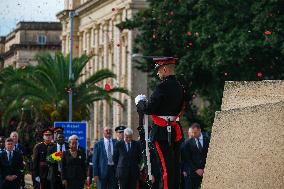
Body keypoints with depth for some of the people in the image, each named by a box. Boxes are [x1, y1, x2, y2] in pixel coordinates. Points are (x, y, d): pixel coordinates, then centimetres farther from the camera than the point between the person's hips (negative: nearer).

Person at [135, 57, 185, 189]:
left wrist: (139, 102, 4)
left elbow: (148, 109, -19)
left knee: (167, 167, -8)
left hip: (163, 133, -8)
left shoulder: (163, 87, -16)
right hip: (176, 132, 8)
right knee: (175, 166, 11)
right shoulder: (179, 87, 11)